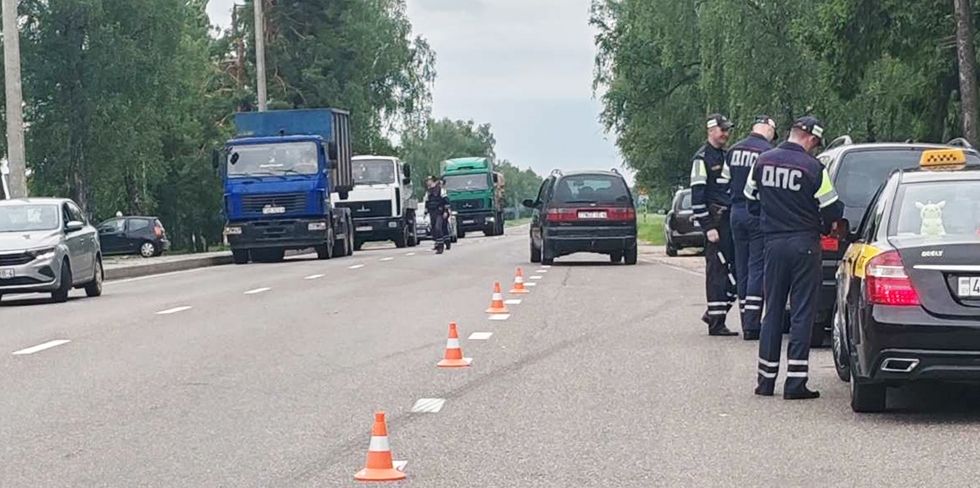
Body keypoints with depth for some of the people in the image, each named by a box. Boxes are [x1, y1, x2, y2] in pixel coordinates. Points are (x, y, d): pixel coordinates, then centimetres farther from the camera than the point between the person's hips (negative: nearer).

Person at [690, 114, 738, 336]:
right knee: (717, 269, -6)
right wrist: (708, 227, -17)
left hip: (731, 218, 8)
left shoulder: (727, 155, 19)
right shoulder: (702, 158, -6)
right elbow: (697, 194, -12)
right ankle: (716, 323, -3)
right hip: (715, 220, -8)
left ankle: (714, 313, 16)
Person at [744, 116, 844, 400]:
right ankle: (795, 382, -3)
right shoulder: (813, 168, -12)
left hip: (773, 243, 4)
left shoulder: (763, 162, 1)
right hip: (804, 243, -4)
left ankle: (766, 379, 13)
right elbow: (832, 211, -8)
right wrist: (824, 226, 13)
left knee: (772, 311, 12)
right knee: (802, 313, 0)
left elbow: (750, 197, 14)